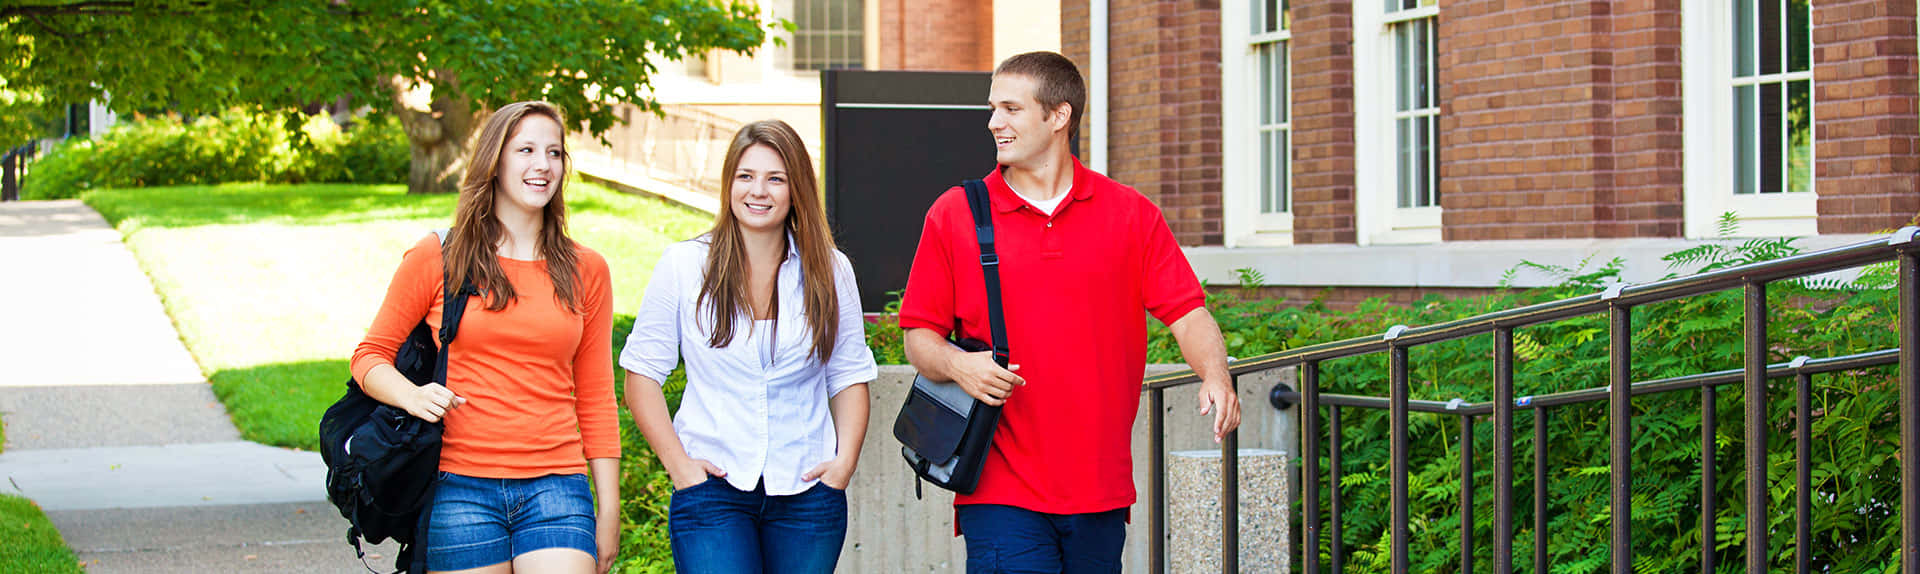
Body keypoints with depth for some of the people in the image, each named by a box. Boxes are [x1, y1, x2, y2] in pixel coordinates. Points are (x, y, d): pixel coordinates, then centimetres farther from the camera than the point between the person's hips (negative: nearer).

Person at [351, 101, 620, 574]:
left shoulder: (585, 271, 11)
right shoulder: (436, 260, 3)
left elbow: (596, 398, 14)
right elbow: (370, 357, 9)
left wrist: (609, 511, 11)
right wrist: (413, 396, -13)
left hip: (556, 487, 1)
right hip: (461, 489, -1)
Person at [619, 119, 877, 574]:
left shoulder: (830, 272, 6)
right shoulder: (683, 266, 2)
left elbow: (850, 378, 13)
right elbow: (642, 371, 5)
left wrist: (845, 460, -1)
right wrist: (677, 463, -5)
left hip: (807, 490, 2)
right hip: (712, 488, -2)